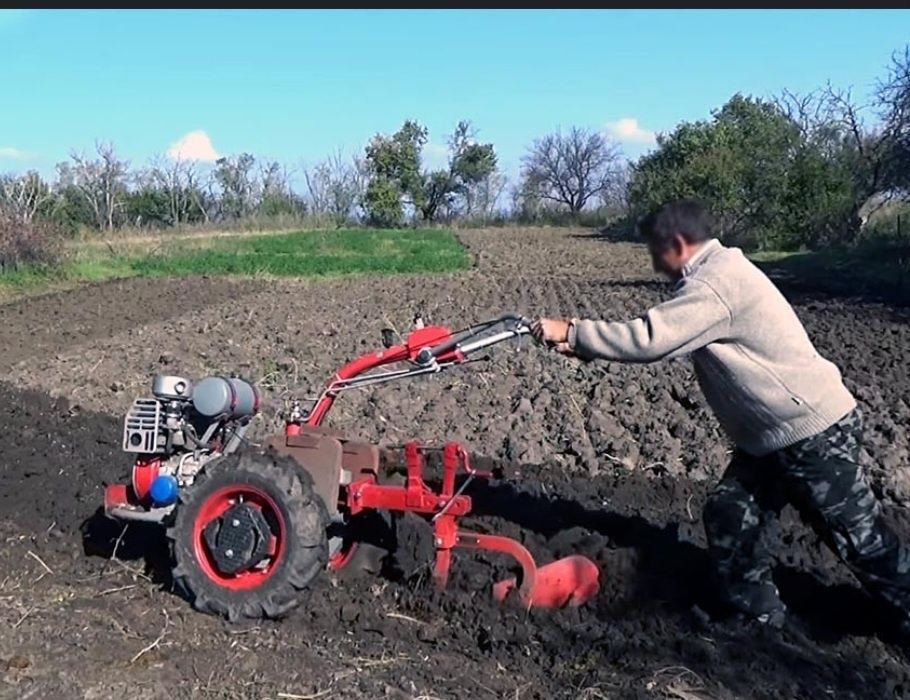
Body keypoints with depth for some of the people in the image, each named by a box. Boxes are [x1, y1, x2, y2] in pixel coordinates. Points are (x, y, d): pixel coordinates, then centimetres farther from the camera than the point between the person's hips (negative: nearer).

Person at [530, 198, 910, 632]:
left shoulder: (715, 284, -23)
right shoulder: (717, 274, 10)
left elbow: (648, 340, -29)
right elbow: (662, 340, 12)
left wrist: (572, 331, -19)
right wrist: (584, 345, 4)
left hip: (814, 433, -10)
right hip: (773, 436, 10)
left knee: (859, 538, 4)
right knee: (729, 513, 10)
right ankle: (756, 614, 24)